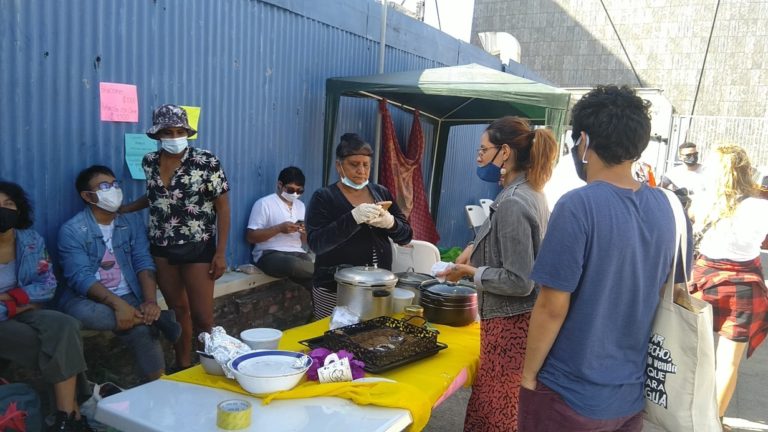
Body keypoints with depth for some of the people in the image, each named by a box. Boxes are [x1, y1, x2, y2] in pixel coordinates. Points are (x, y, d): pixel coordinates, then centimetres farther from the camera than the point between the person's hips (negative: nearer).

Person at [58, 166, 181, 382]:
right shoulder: (72, 230, -6)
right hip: (87, 298, -2)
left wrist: (150, 301, -20)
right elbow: (81, 277, -16)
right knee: (81, 312, -37)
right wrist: (117, 304, -30)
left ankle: (157, 383, -7)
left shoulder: (132, 221, 6)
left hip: (128, 298, 2)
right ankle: (156, 318, -24)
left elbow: (143, 263, -3)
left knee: (143, 331, -27)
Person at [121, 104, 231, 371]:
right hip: (161, 249, 4)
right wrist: (121, 209, 11)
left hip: (197, 249, -4)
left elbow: (222, 207, -9)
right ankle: (182, 367, 28)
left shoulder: (206, 163, -12)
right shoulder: (150, 162, 2)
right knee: (177, 310, 14)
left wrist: (220, 253, -13)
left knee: (202, 316, -2)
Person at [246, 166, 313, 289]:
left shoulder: (300, 205, 16)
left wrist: (305, 232, -3)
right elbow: (251, 237, -8)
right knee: (295, 265, -37)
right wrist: (279, 228, -17)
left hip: (296, 253, 5)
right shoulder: (264, 203, -3)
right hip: (270, 254, -5)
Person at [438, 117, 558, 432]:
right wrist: (477, 248, 8)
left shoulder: (512, 202, -23)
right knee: (507, 406, 21)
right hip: (516, 318, 9)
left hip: (509, 322, -9)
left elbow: (519, 282, -24)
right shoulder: (531, 191, 6)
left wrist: (470, 272, -13)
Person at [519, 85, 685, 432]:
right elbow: (663, 292, 9)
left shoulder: (578, 206, -22)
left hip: (569, 396, -6)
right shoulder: (663, 206, -2)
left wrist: (528, 375, -7)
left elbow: (553, 306, -21)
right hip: (632, 393, 6)